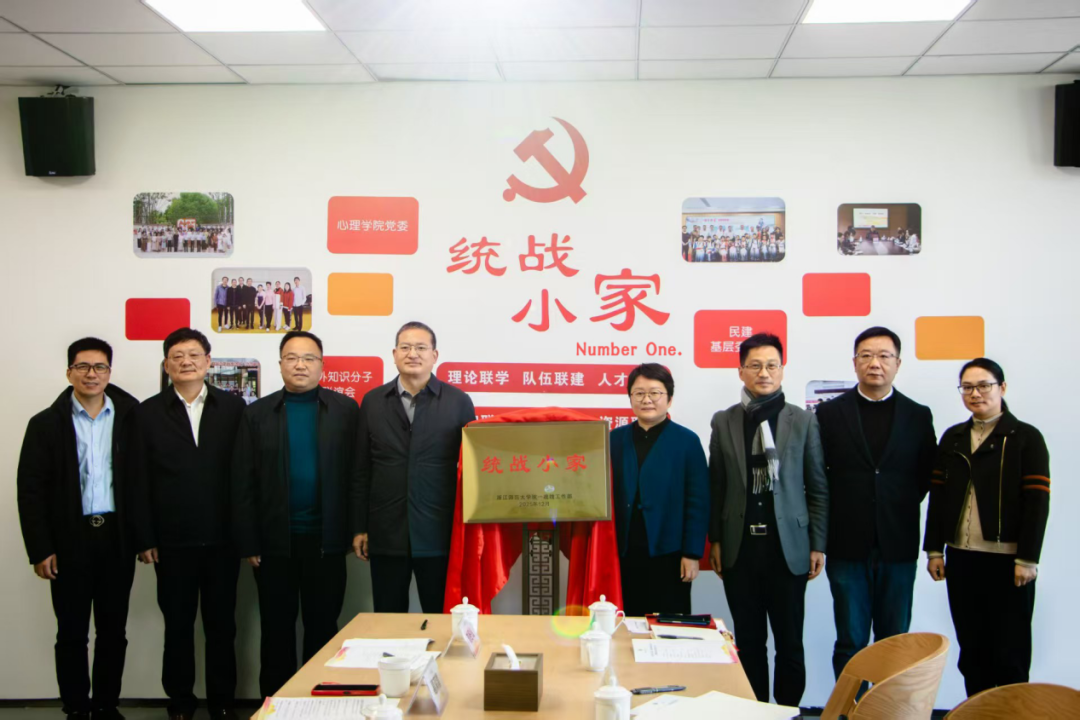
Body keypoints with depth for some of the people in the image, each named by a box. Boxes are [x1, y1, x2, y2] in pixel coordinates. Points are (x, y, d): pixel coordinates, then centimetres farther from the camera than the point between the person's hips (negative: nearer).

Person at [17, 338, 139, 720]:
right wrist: (40, 549, -7)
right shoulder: (46, 424, 1)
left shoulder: (131, 419, 2)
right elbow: (30, 490, -2)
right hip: (70, 541, -1)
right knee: (72, 633, 7)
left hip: (116, 539, 1)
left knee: (113, 630, 10)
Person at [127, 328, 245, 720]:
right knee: (177, 625, 10)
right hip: (172, 541, 0)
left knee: (221, 625, 9)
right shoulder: (148, 413, 3)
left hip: (222, 538, 0)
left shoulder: (233, 407, 2)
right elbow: (139, 481, 1)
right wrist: (144, 539, -3)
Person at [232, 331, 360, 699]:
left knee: (323, 627, 8)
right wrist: (248, 543, -5)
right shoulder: (257, 413, 4)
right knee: (277, 629, 10)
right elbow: (242, 484, 1)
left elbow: (356, 474, -2)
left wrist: (355, 532, -8)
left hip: (325, 540, -1)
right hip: (275, 542, 1)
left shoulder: (345, 410, 2)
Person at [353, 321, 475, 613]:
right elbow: (361, 470, 8)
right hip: (386, 534, 2)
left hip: (439, 535, -2)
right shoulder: (372, 402, 7)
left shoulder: (458, 402, 1)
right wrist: (359, 528, 5)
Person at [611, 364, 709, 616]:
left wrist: (692, 554, -8)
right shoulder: (616, 439, 8)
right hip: (622, 553, 3)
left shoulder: (687, 441, -1)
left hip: (668, 555, -3)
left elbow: (697, 502, -4)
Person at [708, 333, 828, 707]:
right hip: (740, 548, 1)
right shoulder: (723, 421, 5)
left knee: (789, 642, 5)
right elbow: (716, 487, 7)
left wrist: (818, 545, 0)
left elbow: (818, 487, 2)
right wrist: (715, 541, 4)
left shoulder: (802, 420, 1)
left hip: (787, 547, -1)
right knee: (749, 642, 9)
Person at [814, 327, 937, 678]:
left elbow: (927, 477, 9)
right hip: (848, 546, -1)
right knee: (850, 642, 3)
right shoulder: (830, 413, 2)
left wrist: (900, 508, 3)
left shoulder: (918, 416, 6)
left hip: (898, 547, 1)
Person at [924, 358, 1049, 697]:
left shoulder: (1026, 438, -3)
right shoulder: (952, 438, 12)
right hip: (961, 558, 4)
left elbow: (1037, 502, -8)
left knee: (1009, 652, 1)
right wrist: (934, 549, 6)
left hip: (1007, 560, -4)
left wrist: (1027, 558, -12)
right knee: (971, 649, 8)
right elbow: (938, 496, 11)